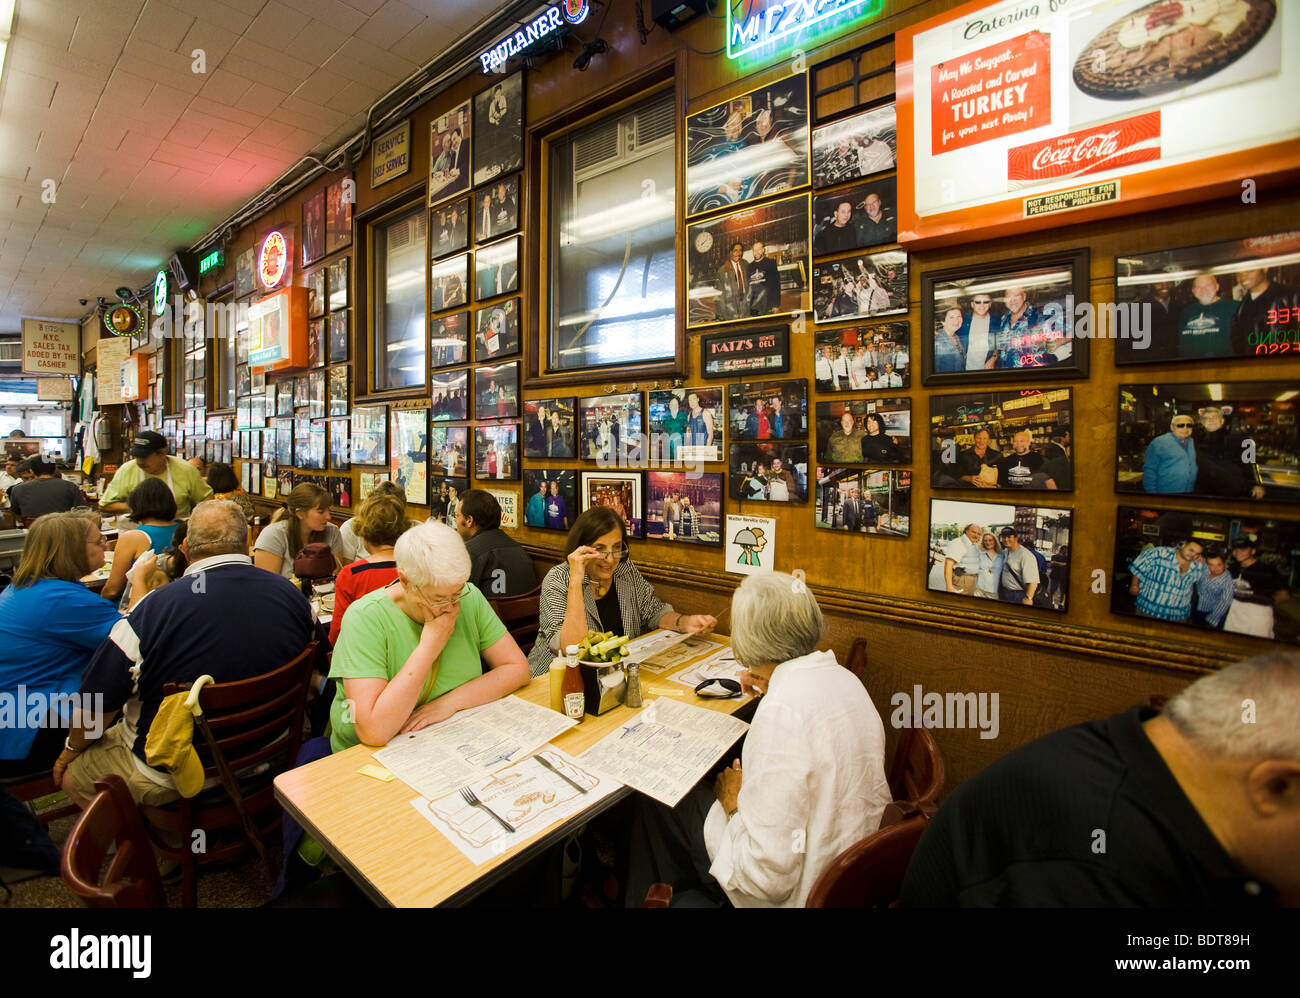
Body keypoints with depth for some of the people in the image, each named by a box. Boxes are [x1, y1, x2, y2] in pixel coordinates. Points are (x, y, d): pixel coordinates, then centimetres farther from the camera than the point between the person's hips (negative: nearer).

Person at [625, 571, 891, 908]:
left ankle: (644, 898, 38)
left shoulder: (781, 710, -33)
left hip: (797, 892, -8)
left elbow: (770, 877, -30)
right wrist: (773, 687, 16)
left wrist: (734, 805, -13)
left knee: (659, 802, 9)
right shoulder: (842, 676, -4)